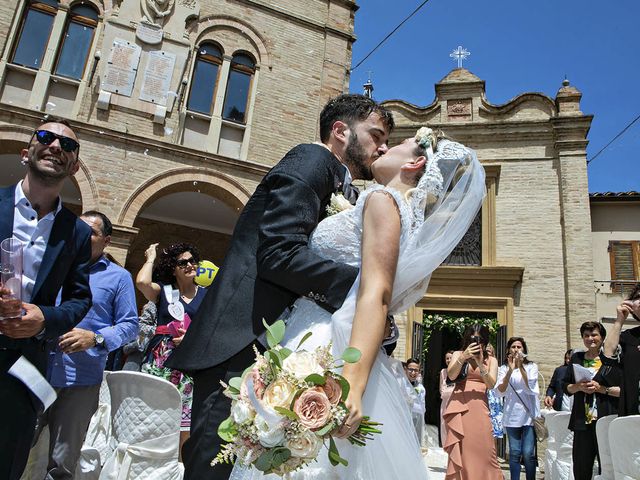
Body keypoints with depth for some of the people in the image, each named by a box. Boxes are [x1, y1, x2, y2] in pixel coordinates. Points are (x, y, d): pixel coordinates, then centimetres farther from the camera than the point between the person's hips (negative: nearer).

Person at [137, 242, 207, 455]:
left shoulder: (207, 295, 12)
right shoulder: (163, 290, 11)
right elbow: (142, 282, -11)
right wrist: (151, 258, 5)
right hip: (160, 361, 0)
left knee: (185, 424, -3)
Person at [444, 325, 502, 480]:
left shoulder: (491, 360, 11)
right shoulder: (458, 354, 8)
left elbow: (491, 384, -3)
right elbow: (451, 376, -7)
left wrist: (480, 364, -17)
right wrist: (463, 358, -21)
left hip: (480, 407, 1)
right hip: (459, 405, -1)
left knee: (483, 450, -5)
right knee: (460, 450, -2)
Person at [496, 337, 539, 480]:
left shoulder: (532, 366, 6)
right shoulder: (504, 368, 7)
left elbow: (530, 387, -9)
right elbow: (500, 391, -7)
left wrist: (520, 367, -17)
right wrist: (510, 370, -17)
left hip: (529, 414, -1)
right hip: (512, 415, 1)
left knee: (528, 454, -5)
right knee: (514, 453, 3)